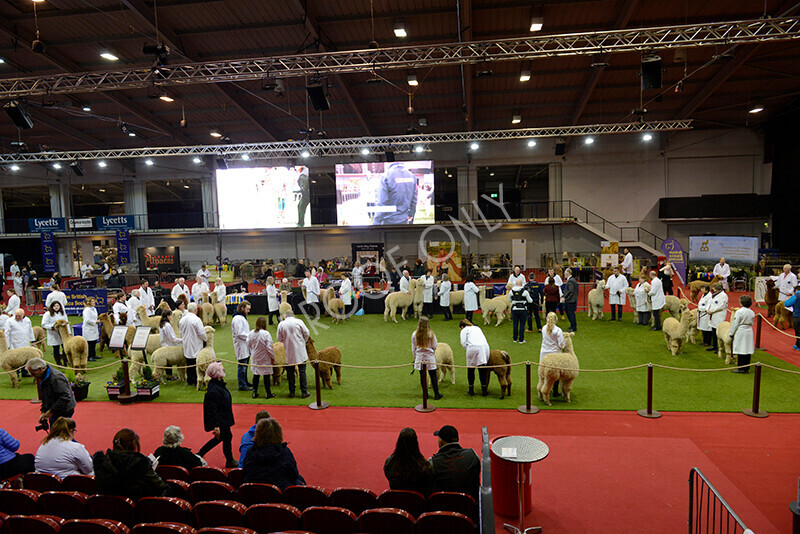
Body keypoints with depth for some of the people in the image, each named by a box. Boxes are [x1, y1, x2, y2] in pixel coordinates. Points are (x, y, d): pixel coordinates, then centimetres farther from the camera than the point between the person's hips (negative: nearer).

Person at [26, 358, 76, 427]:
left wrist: (51, 411, -22)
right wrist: (43, 412, 10)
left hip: (63, 413, -10)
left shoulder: (55, 378, -24)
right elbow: (45, 397, 21)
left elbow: (65, 397, -29)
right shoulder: (43, 378, 9)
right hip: (54, 413, 10)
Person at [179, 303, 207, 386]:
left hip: (186, 346, 6)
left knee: (189, 364, 14)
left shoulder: (182, 319, 4)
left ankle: (189, 380, 22)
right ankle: (197, 381, 3)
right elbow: (201, 333, -17)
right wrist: (206, 339, 1)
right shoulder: (197, 319, -18)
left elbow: (181, 332, 14)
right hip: (196, 346, -6)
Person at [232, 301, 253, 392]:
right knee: (242, 366, -4)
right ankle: (242, 385, 2)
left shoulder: (243, 317, 16)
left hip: (245, 346, 10)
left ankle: (245, 382, 30)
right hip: (241, 346, -10)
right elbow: (240, 333, -22)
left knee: (245, 366, 19)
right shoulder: (237, 319, -17)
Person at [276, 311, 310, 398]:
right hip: (300, 352, -1)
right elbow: (307, 334, -2)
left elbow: (279, 338, 3)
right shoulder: (299, 321, -7)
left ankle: (291, 392, 18)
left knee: (290, 372, 12)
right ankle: (304, 392, 8)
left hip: (289, 353, 1)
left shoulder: (281, 324, -3)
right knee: (302, 371, 5)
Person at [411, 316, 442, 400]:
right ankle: (436, 394, 13)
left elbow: (413, 348, 4)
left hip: (419, 357, 2)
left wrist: (415, 357, 17)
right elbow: (435, 346, -1)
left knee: (422, 376, 10)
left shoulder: (414, 334, -5)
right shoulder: (431, 334, -11)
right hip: (429, 357, -2)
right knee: (433, 376, 7)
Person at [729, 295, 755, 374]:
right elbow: (752, 323, 15)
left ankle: (740, 368, 2)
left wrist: (731, 334, -4)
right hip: (749, 332, 6)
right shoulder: (752, 313, 5)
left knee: (740, 351, -1)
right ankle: (746, 368, 14)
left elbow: (735, 324, -11)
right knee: (747, 350, 9)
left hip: (740, 332, -6)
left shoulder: (739, 312, -13)